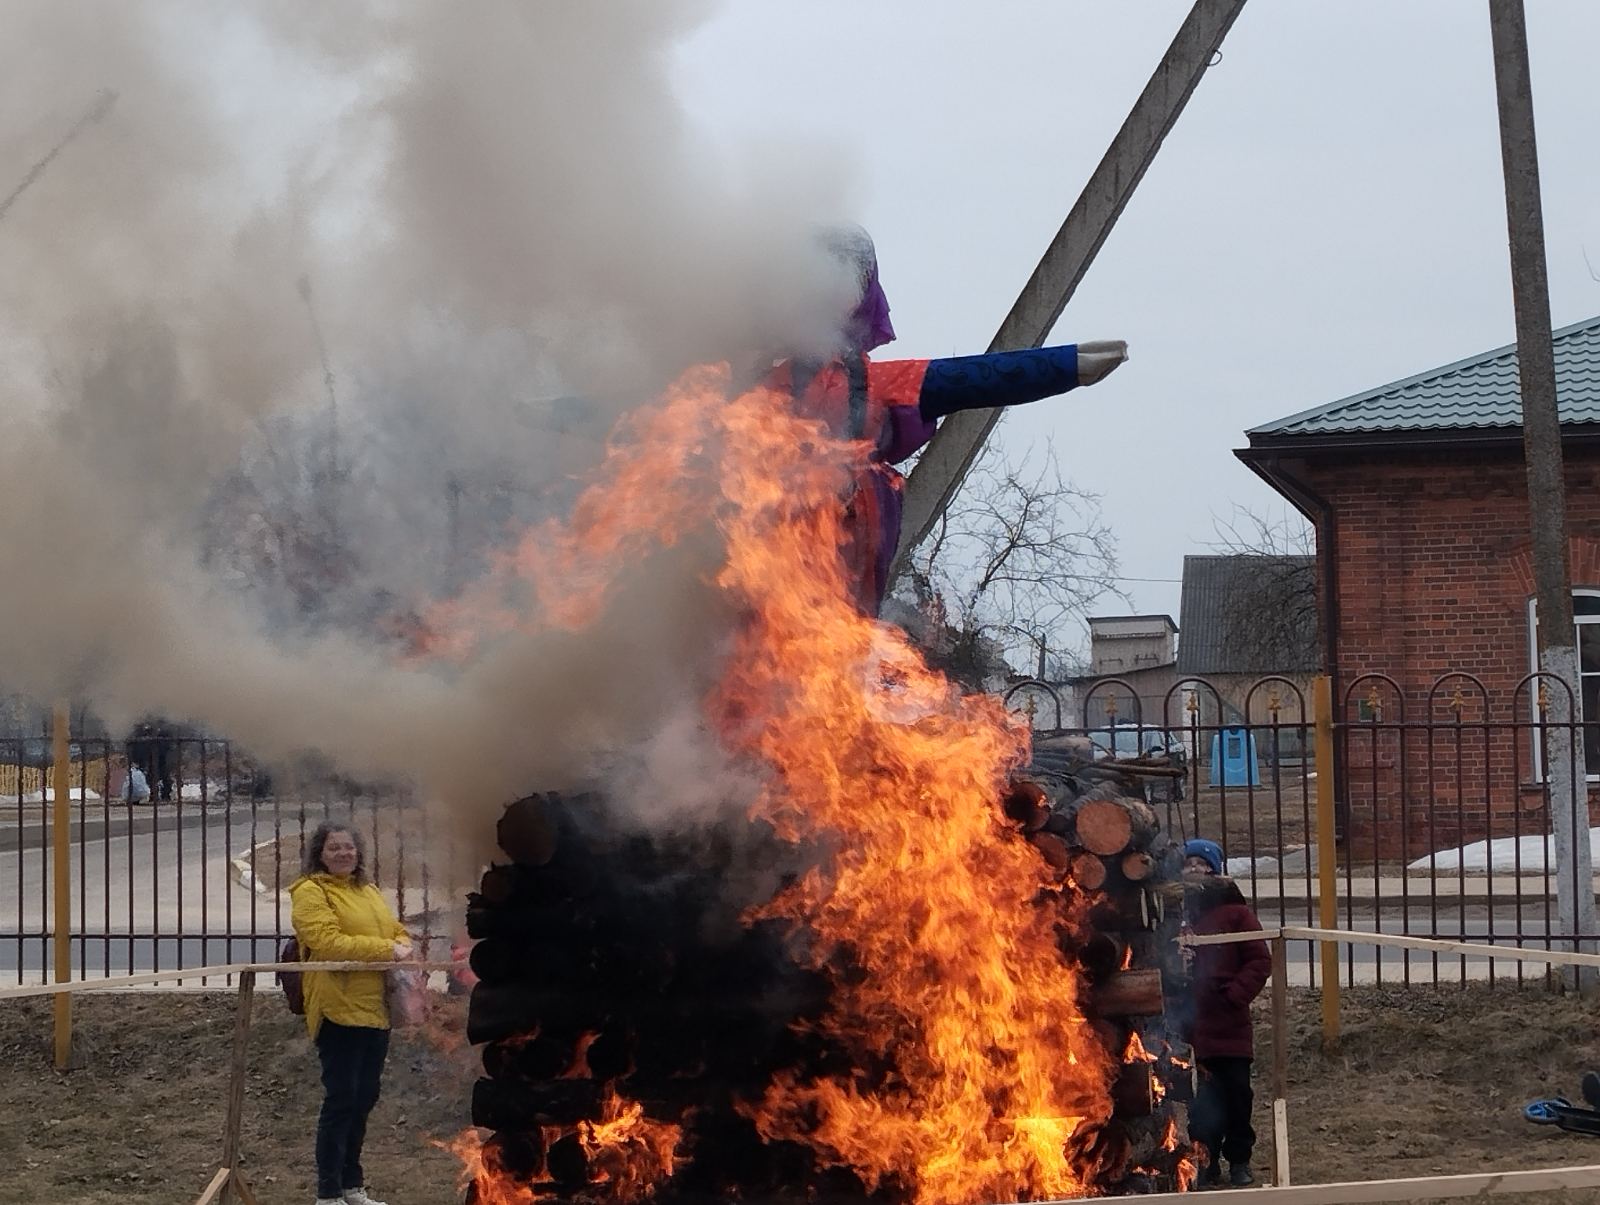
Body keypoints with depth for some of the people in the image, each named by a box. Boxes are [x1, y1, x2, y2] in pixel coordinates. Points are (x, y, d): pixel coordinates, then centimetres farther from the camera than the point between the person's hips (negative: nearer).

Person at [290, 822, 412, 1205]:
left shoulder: (368, 892, 19)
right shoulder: (310, 892, -7)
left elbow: (396, 931, 20)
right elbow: (327, 942, -19)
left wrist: (403, 947, -4)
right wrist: (384, 949, -20)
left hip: (375, 1011, 8)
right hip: (339, 1011, -8)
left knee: (364, 1098, 13)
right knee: (341, 1100, -7)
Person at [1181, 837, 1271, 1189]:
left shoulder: (1234, 910, 0)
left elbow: (1259, 961, -2)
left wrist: (1234, 995, -10)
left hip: (1229, 1024, 0)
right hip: (1188, 1026, 0)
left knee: (1237, 1094, 8)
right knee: (1201, 1102, 2)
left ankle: (1239, 1160, 25)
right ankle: (1206, 1163, 15)